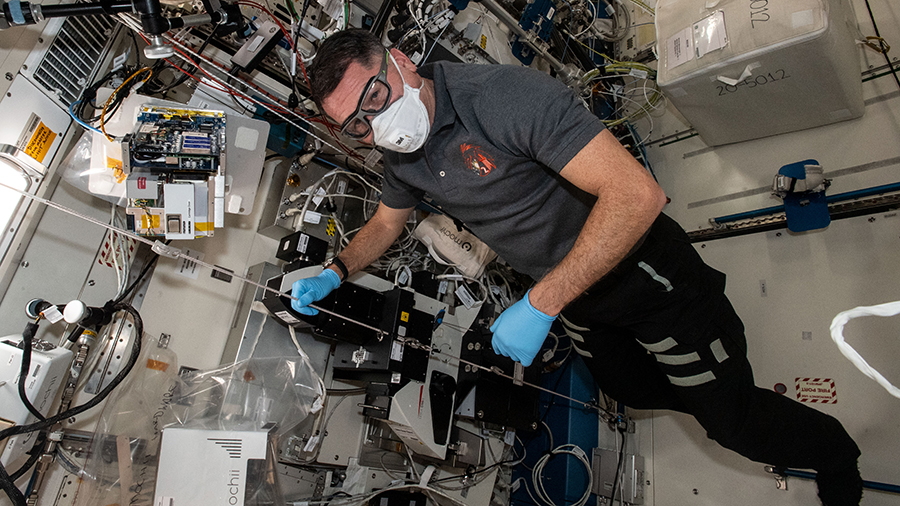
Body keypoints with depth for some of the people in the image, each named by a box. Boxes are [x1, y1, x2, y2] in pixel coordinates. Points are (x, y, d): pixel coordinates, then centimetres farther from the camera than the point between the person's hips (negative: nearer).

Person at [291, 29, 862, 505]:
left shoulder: (505, 93, -33)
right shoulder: (402, 158, -6)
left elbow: (637, 194, -39)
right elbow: (387, 222, 15)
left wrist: (538, 307, -37)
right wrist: (334, 274, 0)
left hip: (639, 268, -7)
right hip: (574, 297, 8)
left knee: (730, 415, 5)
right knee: (635, 389, 26)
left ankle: (833, 453, 41)